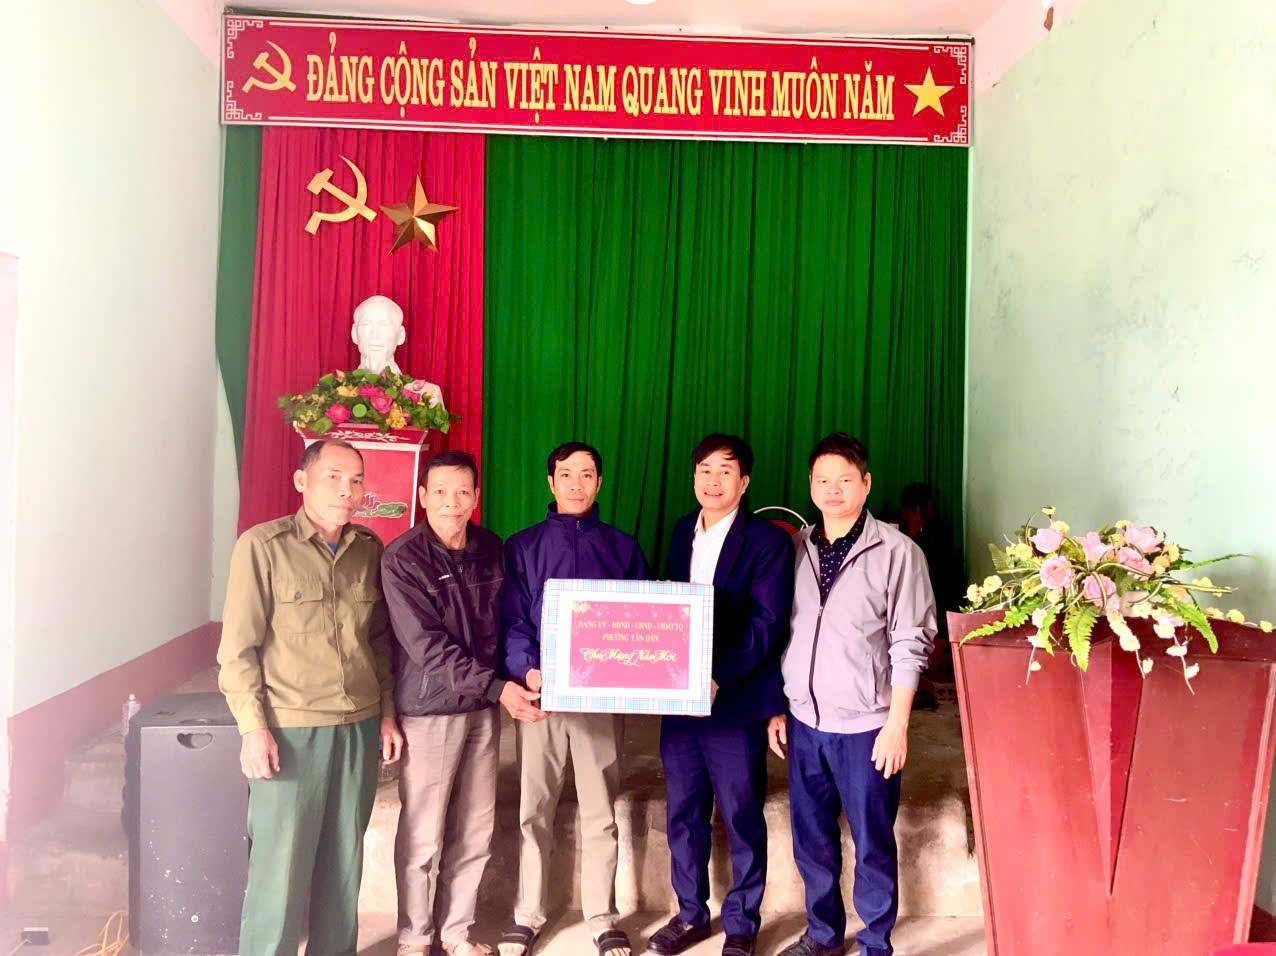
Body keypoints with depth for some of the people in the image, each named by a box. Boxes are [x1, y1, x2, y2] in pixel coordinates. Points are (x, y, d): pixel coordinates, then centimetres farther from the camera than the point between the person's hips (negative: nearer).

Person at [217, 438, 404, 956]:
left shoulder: (369, 550, 7)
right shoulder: (262, 546, -6)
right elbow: (238, 647, -6)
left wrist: (387, 714, 11)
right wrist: (253, 727, -11)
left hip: (360, 728, 4)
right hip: (290, 730, -4)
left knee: (344, 859, 12)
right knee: (280, 862, 1)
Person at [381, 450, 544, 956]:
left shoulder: (490, 548, 3)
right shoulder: (403, 558, -13)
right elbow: (426, 646, -18)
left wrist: (514, 677, 3)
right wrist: (497, 687, -23)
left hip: (484, 706, 5)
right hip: (429, 710, -5)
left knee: (475, 833, 12)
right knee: (422, 836, 5)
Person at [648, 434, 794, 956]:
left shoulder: (768, 541, -9)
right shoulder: (683, 531, 10)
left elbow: (768, 626, -16)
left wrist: (719, 680, -24)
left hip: (735, 702, -5)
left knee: (742, 819, 8)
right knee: (682, 812, 15)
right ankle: (691, 914, 34)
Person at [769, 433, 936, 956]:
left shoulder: (897, 551, -7)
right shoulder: (795, 549, 5)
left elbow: (910, 643, -8)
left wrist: (897, 724, -11)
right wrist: (776, 709, 9)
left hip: (865, 725, -4)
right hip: (804, 721, 4)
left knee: (872, 844, 8)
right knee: (811, 840, 15)